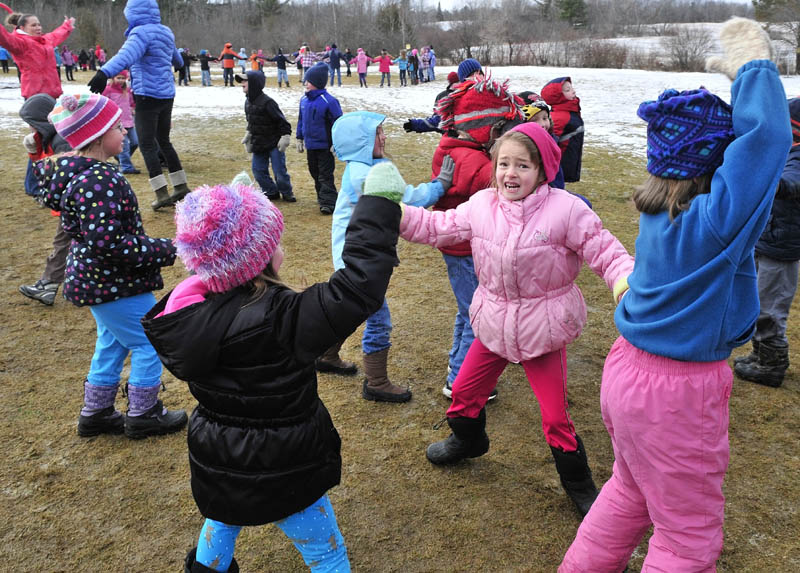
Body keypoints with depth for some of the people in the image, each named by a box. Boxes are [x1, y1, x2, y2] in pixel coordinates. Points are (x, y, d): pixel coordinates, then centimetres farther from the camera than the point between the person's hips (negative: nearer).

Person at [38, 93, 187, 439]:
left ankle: (95, 413, 36)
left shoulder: (79, 172, 5)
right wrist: (164, 251, -24)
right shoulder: (97, 182, -27)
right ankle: (143, 416, 20)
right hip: (115, 284, -10)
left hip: (96, 278, 10)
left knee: (112, 342, 23)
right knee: (149, 342, 6)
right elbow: (107, 242, -31)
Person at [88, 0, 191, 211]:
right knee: (163, 141, 18)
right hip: (167, 94, 8)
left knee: (147, 145, -2)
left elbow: (126, 56, -34)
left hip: (148, 96, -8)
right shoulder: (166, 32, 10)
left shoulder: (142, 32, -13)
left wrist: (104, 73, -46)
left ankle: (162, 193, -6)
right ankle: (181, 187, 22)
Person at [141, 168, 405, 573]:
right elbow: (355, 289, -37)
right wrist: (377, 207, -29)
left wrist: (228, 225, 13)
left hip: (216, 463, 6)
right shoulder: (282, 319, -33)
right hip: (279, 475, -6)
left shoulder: (189, 306, -13)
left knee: (225, 516, 37)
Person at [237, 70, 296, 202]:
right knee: (258, 171, 8)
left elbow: (281, 120, -17)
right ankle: (271, 192, 24)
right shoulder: (248, 102, 6)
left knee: (279, 171, -3)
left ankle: (287, 193, 18)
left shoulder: (267, 102, -20)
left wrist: (285, 136, -19)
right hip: (258, 144, 8)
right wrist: (248, 134, 21)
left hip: (274, 144, -8)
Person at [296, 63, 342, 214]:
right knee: (315, 172, 17)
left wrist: (336, 144, -14)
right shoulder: (304, 100, 4)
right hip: (310, 145, 7)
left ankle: (328, 202, 0)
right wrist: (300, 139, 17)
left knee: (325, 175, -4)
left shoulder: (328, 101, -17)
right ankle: (322, 197, 31)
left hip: (324, 146, -7)